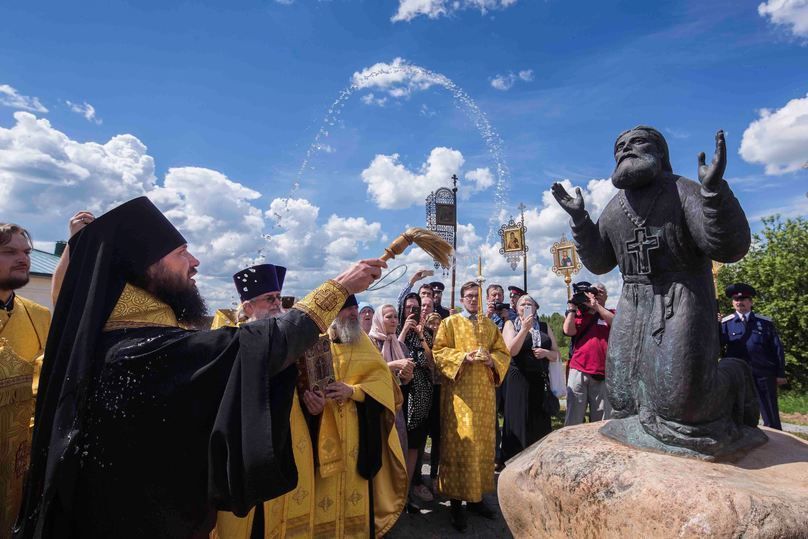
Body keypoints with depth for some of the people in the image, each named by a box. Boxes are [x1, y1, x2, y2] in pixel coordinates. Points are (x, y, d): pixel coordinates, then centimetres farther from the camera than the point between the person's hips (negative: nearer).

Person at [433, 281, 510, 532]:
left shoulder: (490, 325, 14)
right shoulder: (449, 323, 3)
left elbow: (504, 354, 11)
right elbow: (438, 352, -5)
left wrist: (490, 359, -10)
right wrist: (464, 356, -18)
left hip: (484, 392, 4)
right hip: (459, 392, -4)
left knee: (483, 443, 8)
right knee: (460, 444, -4)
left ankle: (476, 497, 22)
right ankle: (457, 501, 6)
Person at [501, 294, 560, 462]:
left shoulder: (544, 327, 13)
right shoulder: (511, 324, 5)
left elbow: (556, 355, 12)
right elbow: (511, 350, -11)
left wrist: (545, 352, -9)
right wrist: (524, 328, -16)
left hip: (540, 381, 3)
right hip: (517, 381, -3)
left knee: (540, 424, 5)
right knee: (518, 423, 0)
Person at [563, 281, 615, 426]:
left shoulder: (610, 315, 15)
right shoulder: (578, 314, 14)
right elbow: (568, 330, -4)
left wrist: (596, 306, -12)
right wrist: (572, 307, 0)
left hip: (602, 374, 1)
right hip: (578, 372, -1)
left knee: (601, 421, 9)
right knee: (573, 418, 1)